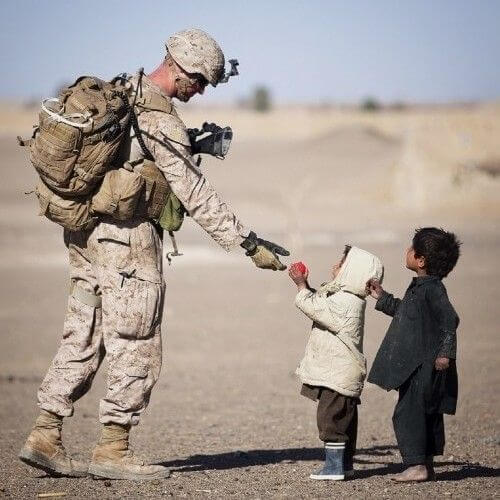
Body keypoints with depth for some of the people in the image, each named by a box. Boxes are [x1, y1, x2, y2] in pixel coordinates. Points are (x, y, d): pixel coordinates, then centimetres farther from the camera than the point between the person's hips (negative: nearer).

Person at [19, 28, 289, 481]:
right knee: (136, 347, 0)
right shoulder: (161, 121, -17)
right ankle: (113, 451, 4)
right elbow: (196, 196, -18)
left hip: (85, 231, 9)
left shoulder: (122, 92, 10)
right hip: (127, 238, -9)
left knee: (83, 337, 13)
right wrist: (249, 244, -16)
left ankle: (45, 436, 12)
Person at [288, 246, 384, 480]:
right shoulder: (349, 298, 11)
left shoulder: (344, 303, -22)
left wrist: (301, 286, -7)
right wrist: (305, 285, 10)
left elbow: (313, 307, -20)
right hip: (344, 372, 11)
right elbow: (320, 303, 22)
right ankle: (345, 463, 25)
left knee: (331, 418, -7)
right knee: (343, 419, 17)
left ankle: (334, 467, -5)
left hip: (337, 375, -11)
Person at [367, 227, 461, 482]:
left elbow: (449, 320, -23)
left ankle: (417, 465, -8)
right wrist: (383, 298, 30)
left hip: (424, 367, -10)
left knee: (407, 413, -9)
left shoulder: (432, 289, -17)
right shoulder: (419, 287, 13)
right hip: (417, 366, 10)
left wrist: (445, 353, -25)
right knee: (427, 414, 14)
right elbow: (406, 312, 29)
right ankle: (427, 465, 20)